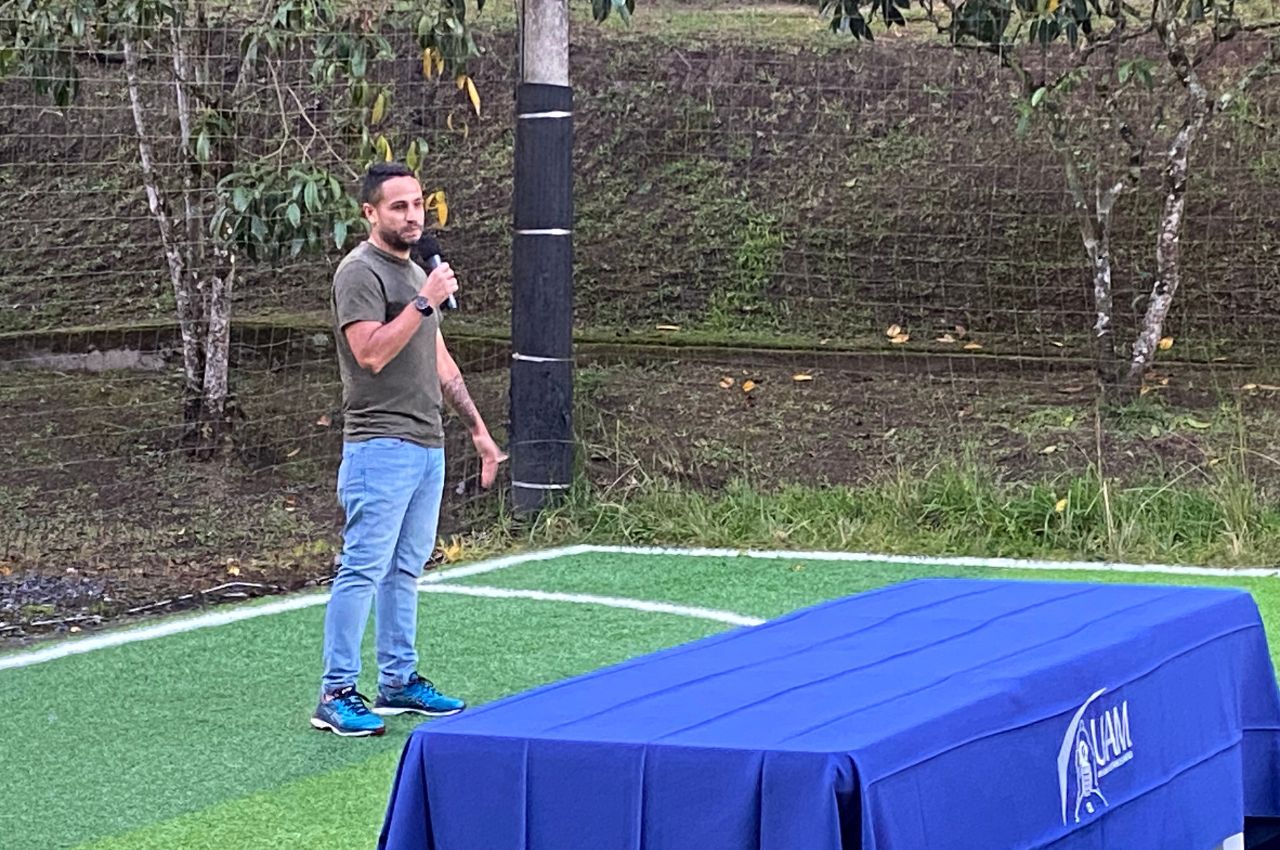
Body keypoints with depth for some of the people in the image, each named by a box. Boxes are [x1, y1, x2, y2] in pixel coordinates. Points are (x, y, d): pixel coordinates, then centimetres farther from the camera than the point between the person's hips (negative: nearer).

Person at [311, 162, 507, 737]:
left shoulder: (416, 273, 19)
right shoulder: (360, 272, -9)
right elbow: (371, 353, -21)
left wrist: (478, 429, 25)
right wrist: (424, 304, -20)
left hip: (427, 446, 9)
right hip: (381, 446, -9)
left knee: (406, 569, 12)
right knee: (364, 569, -10)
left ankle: (398, 680, 18)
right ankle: (336, 694, -8)